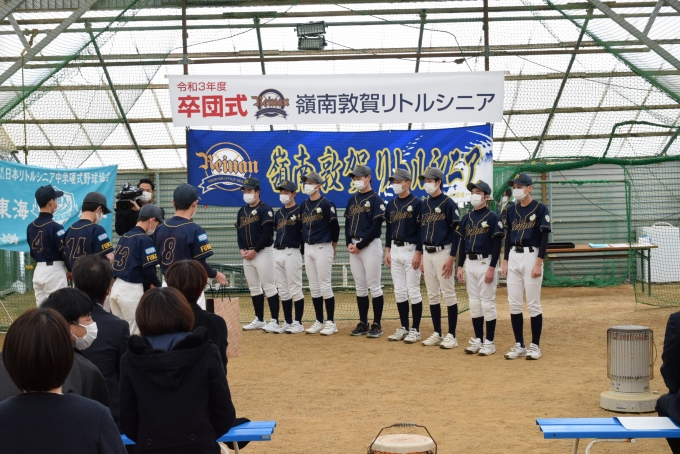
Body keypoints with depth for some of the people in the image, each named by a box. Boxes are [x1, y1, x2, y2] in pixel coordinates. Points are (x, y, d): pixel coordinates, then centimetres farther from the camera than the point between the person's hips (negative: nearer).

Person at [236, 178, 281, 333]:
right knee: (254, 288, 11)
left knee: (269, 286, -7)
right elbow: (239, 232, 16)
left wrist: (255, 250, -15)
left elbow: (268, 233, -15)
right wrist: (242, 249, 0)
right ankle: (259, 320, 19)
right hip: (247, 254, 8)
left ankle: (275, 321, -4)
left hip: (263, 252, -7)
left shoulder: (265, 209, -8)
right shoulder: (242, 211, 14)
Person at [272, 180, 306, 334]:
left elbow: (304, 234, -9)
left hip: (292, 253, -7)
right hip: (277, 253, 7)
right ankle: (288, 322, 15)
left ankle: (298, 323, 2)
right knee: (283, 290, 9)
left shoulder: (299, 211, -5)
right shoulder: (278, 214, 16)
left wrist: (301, 251, -11)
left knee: (295, 289, -3)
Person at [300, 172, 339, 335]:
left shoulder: (326, 204, -9)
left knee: (324, 285, -5)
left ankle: (331, 322, 2)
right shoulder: (304, 205, 11)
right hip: (308, 248, 7)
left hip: (322, 248, -7)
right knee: (313, 287, 9)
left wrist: (333, 248, -1)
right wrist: (304, 246, 14)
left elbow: (335, 226, -7)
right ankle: (319, 321, 16)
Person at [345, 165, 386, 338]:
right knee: (360, 287, 9)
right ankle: (363, 323, 15)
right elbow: (347, 223, 16)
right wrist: (349, 243, 0)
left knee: (374, 286, -4)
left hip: (370, 245, -7)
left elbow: (376, 226, -14)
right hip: (354, 247, 7)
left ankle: (377, 325, 1)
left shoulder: (376, 200, -7)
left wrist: (360, 245, -15)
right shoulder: (352, 200, 15)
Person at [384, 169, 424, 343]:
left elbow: (421, 229, -11)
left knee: (413, 291, -3)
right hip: (395, 250, 7)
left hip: (411, 250, -6)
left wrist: (418, 253, -16)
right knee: (399, 291, 9)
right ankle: (404, 328, 17)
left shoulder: (417, 203, -8)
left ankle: (415, 330, 4)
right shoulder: (391, 204, 11)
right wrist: (387, 250, 10)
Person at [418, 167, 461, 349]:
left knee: (448, 294, -3)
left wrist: (451, 258, -17)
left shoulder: (448, 203, -9)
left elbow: (456, 232, -11)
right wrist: (422, 256, 13)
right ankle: (437, 334, 18)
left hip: (443, 252, -7)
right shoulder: (425, 204, 11)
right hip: (427, 253, 7)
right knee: (432, 295, 10)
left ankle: (451, 335, 2)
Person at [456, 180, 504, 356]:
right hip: (469, 264, 6)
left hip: (485, 263, -6)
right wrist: (460, 266, 9)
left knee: (487, 303, -3)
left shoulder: (493, 218, -7)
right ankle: (478, 340, 17)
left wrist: (491, 268, -17)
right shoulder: (466, 218, 11)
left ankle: (489, 342, 3)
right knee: (474, 303, 9)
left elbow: (497, 245, -10)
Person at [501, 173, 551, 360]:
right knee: (514, 304, 5)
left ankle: (535, 346, 6)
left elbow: (544, 237, -9)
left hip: (531, 256, -6)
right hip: (513, 257, 6)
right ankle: (519, 345, 13)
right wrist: (505, 261, 10)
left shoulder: (540, 208, -5)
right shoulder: (512, 210, 11)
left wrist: (538, 263, -15)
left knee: (533, 304, -2)